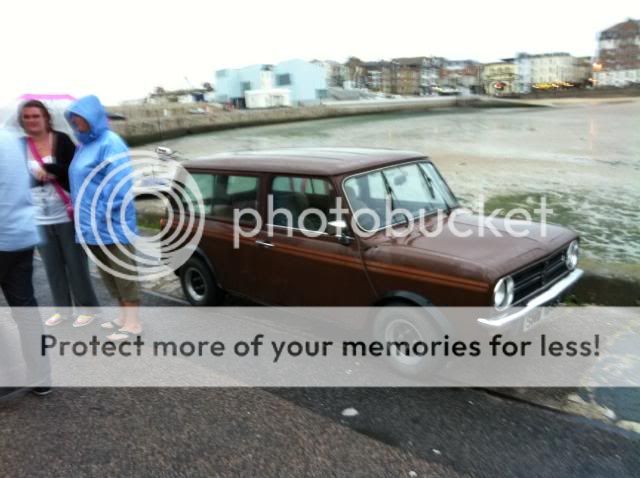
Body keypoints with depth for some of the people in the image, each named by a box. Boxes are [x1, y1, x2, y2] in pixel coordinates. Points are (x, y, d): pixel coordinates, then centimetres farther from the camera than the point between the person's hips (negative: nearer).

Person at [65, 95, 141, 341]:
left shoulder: (110, 143, -12)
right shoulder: (84, 145, 15)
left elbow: (120, 184, -19)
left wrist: (104, 215, -20)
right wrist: (78, 208, 13)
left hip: (112, 225, -9)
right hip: (93, 224, 9)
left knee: (123, 273, -2)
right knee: (108, 274, 16)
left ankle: (133, 322, 6)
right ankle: (125, 315, 28)